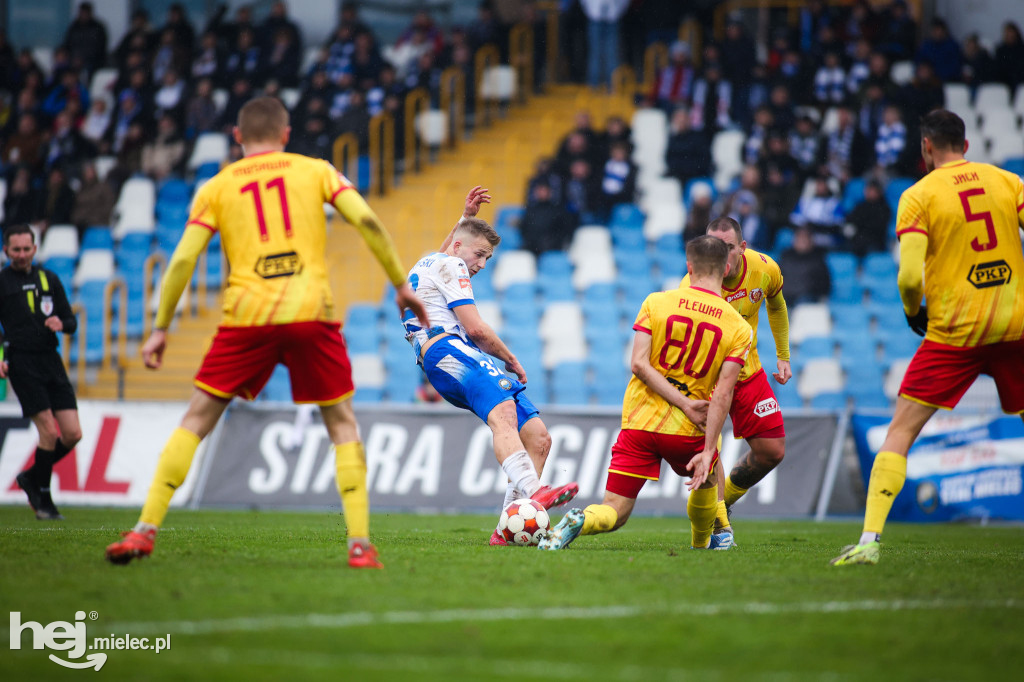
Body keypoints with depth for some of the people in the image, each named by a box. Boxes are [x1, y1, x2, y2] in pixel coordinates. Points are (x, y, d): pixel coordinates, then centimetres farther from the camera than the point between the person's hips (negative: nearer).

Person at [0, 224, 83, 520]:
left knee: (73, 434, -2)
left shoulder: (49, 279, 14)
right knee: (49, 431, -14)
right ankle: (43, 499, 1)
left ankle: (32, 477, 21)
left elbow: (71, 322, 16)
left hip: (51, 361, 5)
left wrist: (61, 324, -8)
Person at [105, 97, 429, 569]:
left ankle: (145, 530, 4)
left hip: (247, 317, 0)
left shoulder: (216, 188, 12)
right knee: (342, 425, 12)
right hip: (312, 312, 0)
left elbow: (182, 260, 5)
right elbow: (367, 221, 1)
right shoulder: (315, 170, 12)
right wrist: (401, 286, 9)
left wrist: (161, 328, 13)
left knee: (196, 421, 10)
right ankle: (360, 543, 0)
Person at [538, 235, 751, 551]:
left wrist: (685, 404, -10)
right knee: (708, 479, 34)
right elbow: (722, 395, -9)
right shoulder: (739, 328, -2)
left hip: (639, 421, 0)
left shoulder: (656, 302, -1)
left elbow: (639, 364, -11)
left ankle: (579, 521, -27)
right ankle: (702, 543, 47)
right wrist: (707, 450, -10)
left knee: (614, 513, 3)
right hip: (686, 431, 0)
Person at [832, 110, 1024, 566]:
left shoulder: (918, 196, -4)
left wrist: (912, 310, 8)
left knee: (901, 430, 1)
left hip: (955, 331, -3)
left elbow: (909, 276, -12)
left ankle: (870, 539, -9)